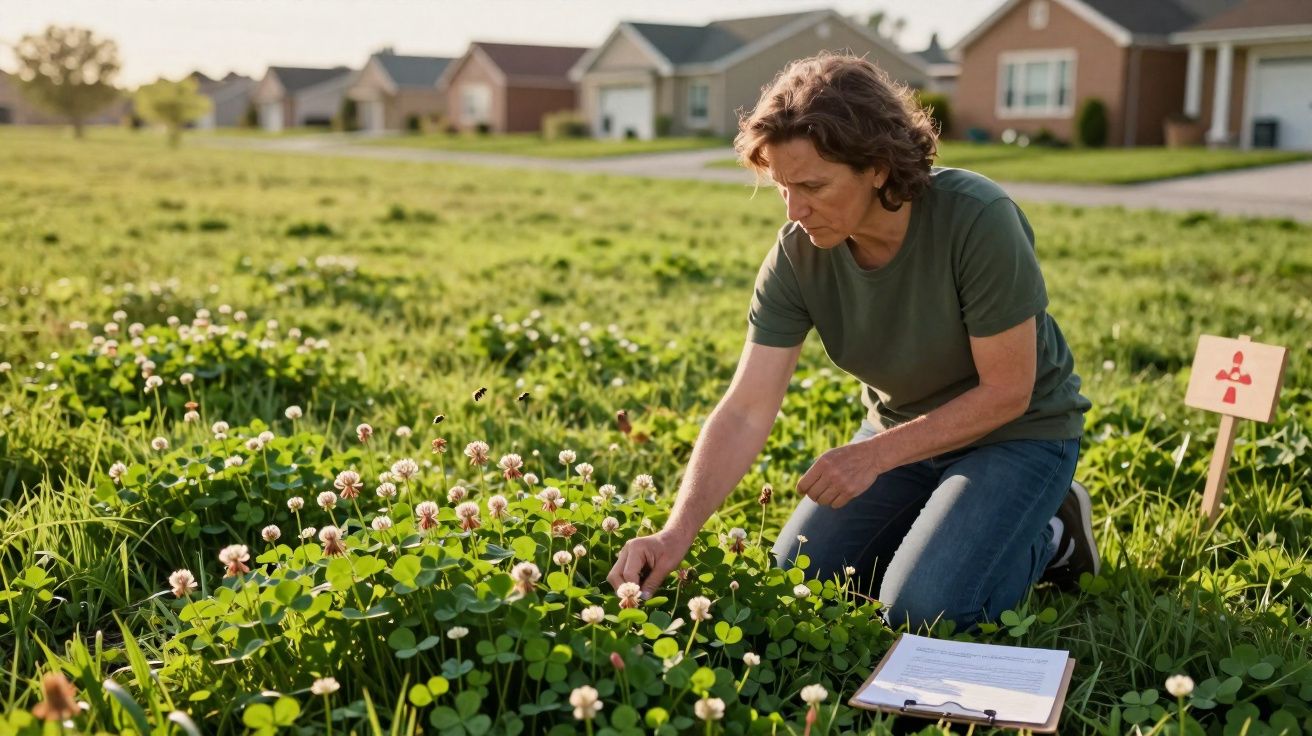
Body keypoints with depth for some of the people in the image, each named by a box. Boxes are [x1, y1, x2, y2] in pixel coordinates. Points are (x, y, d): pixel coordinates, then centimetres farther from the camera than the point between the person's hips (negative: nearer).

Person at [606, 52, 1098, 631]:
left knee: (921, 610, -21)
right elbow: (746, 411, -22)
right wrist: (676, 533, -34)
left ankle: (1050, 537, 7)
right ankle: (939, 516, 20)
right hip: (903, 431, 5)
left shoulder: (978, 220, -31)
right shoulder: (797, 254, -19)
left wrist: (874, 454, -25)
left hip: (1017, 432, -5)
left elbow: (1007, 391, -23)